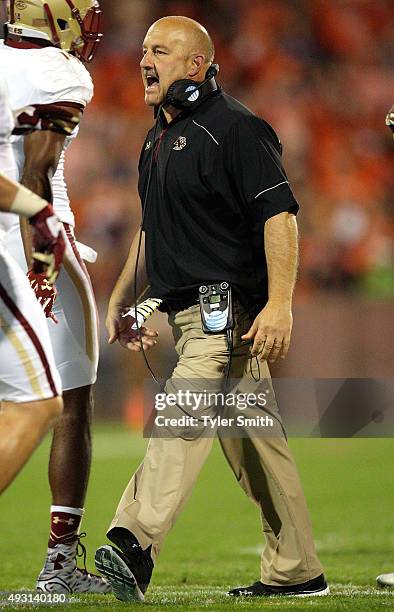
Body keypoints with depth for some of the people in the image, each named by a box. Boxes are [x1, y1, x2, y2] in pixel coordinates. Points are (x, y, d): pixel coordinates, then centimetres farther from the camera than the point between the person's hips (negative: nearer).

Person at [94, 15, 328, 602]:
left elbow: (279, 213, -18)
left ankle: (133, 545, -37)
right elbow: (151, 230, 30)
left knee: (182, 416, -23)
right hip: (188, 310, 9)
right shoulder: (157, 139, 19)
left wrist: (279, 302, -27)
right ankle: (297, 571, 16)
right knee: (253, 441, 11)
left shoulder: (234, 128, -11)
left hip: (228, 308, -9)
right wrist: (121, 300, 26)